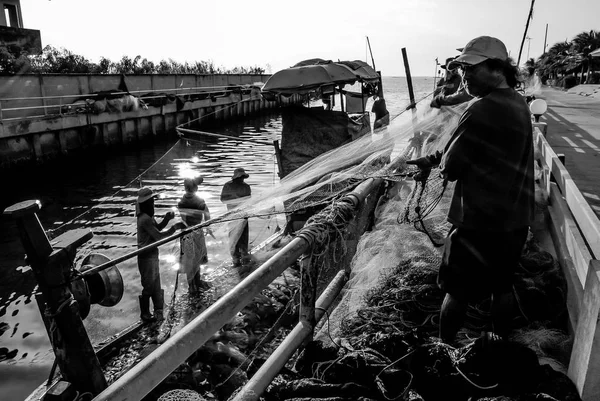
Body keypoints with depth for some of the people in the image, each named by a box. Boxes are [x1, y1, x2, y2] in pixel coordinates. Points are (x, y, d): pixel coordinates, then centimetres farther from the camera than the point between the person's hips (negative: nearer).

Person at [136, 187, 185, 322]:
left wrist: (166, 219, -2)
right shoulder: (145, 219, -25)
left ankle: (158, 311, 34)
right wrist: (175, 227, -24)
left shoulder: (148, 216, 4)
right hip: (146, 256, -9)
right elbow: (158, 236, -27)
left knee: (156, 284, 20)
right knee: (148, 286, 6)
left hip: (152, 254, 9)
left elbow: (157, 228, 14)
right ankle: (145, 314, 22)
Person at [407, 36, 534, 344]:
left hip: (479, 220, -8)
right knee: (503, 286, 22)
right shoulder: (519, 104, 5)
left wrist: (438, 164, 2)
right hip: (516, 218, 8)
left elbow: (450, 167, -19)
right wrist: (429, 160, 6)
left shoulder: (481, 111, -23)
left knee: (457, 292, 10)